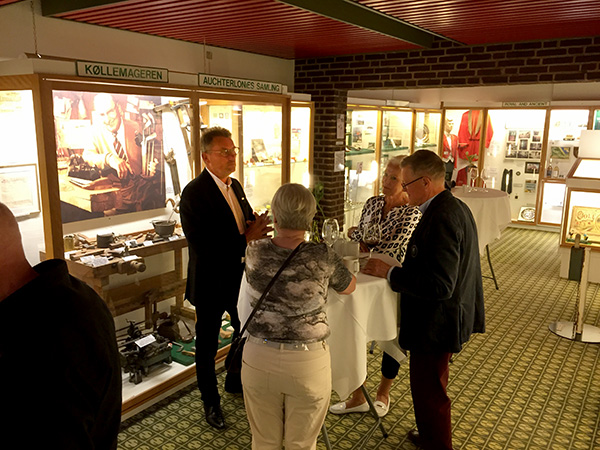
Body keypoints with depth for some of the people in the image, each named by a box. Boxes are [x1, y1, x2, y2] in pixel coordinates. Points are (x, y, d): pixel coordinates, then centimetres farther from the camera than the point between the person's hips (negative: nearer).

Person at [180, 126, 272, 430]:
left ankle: (236, 382, 48)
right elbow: (202, 246, -27)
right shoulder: (194, 193, -20)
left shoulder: (235, 186, 5)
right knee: (207, 345, 12)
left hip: (240, 277, 8)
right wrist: (246, 238, -28)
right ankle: (211, 402, 33)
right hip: (211, 282, -8)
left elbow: (248, 222, 15)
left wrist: (258, 227, -10)